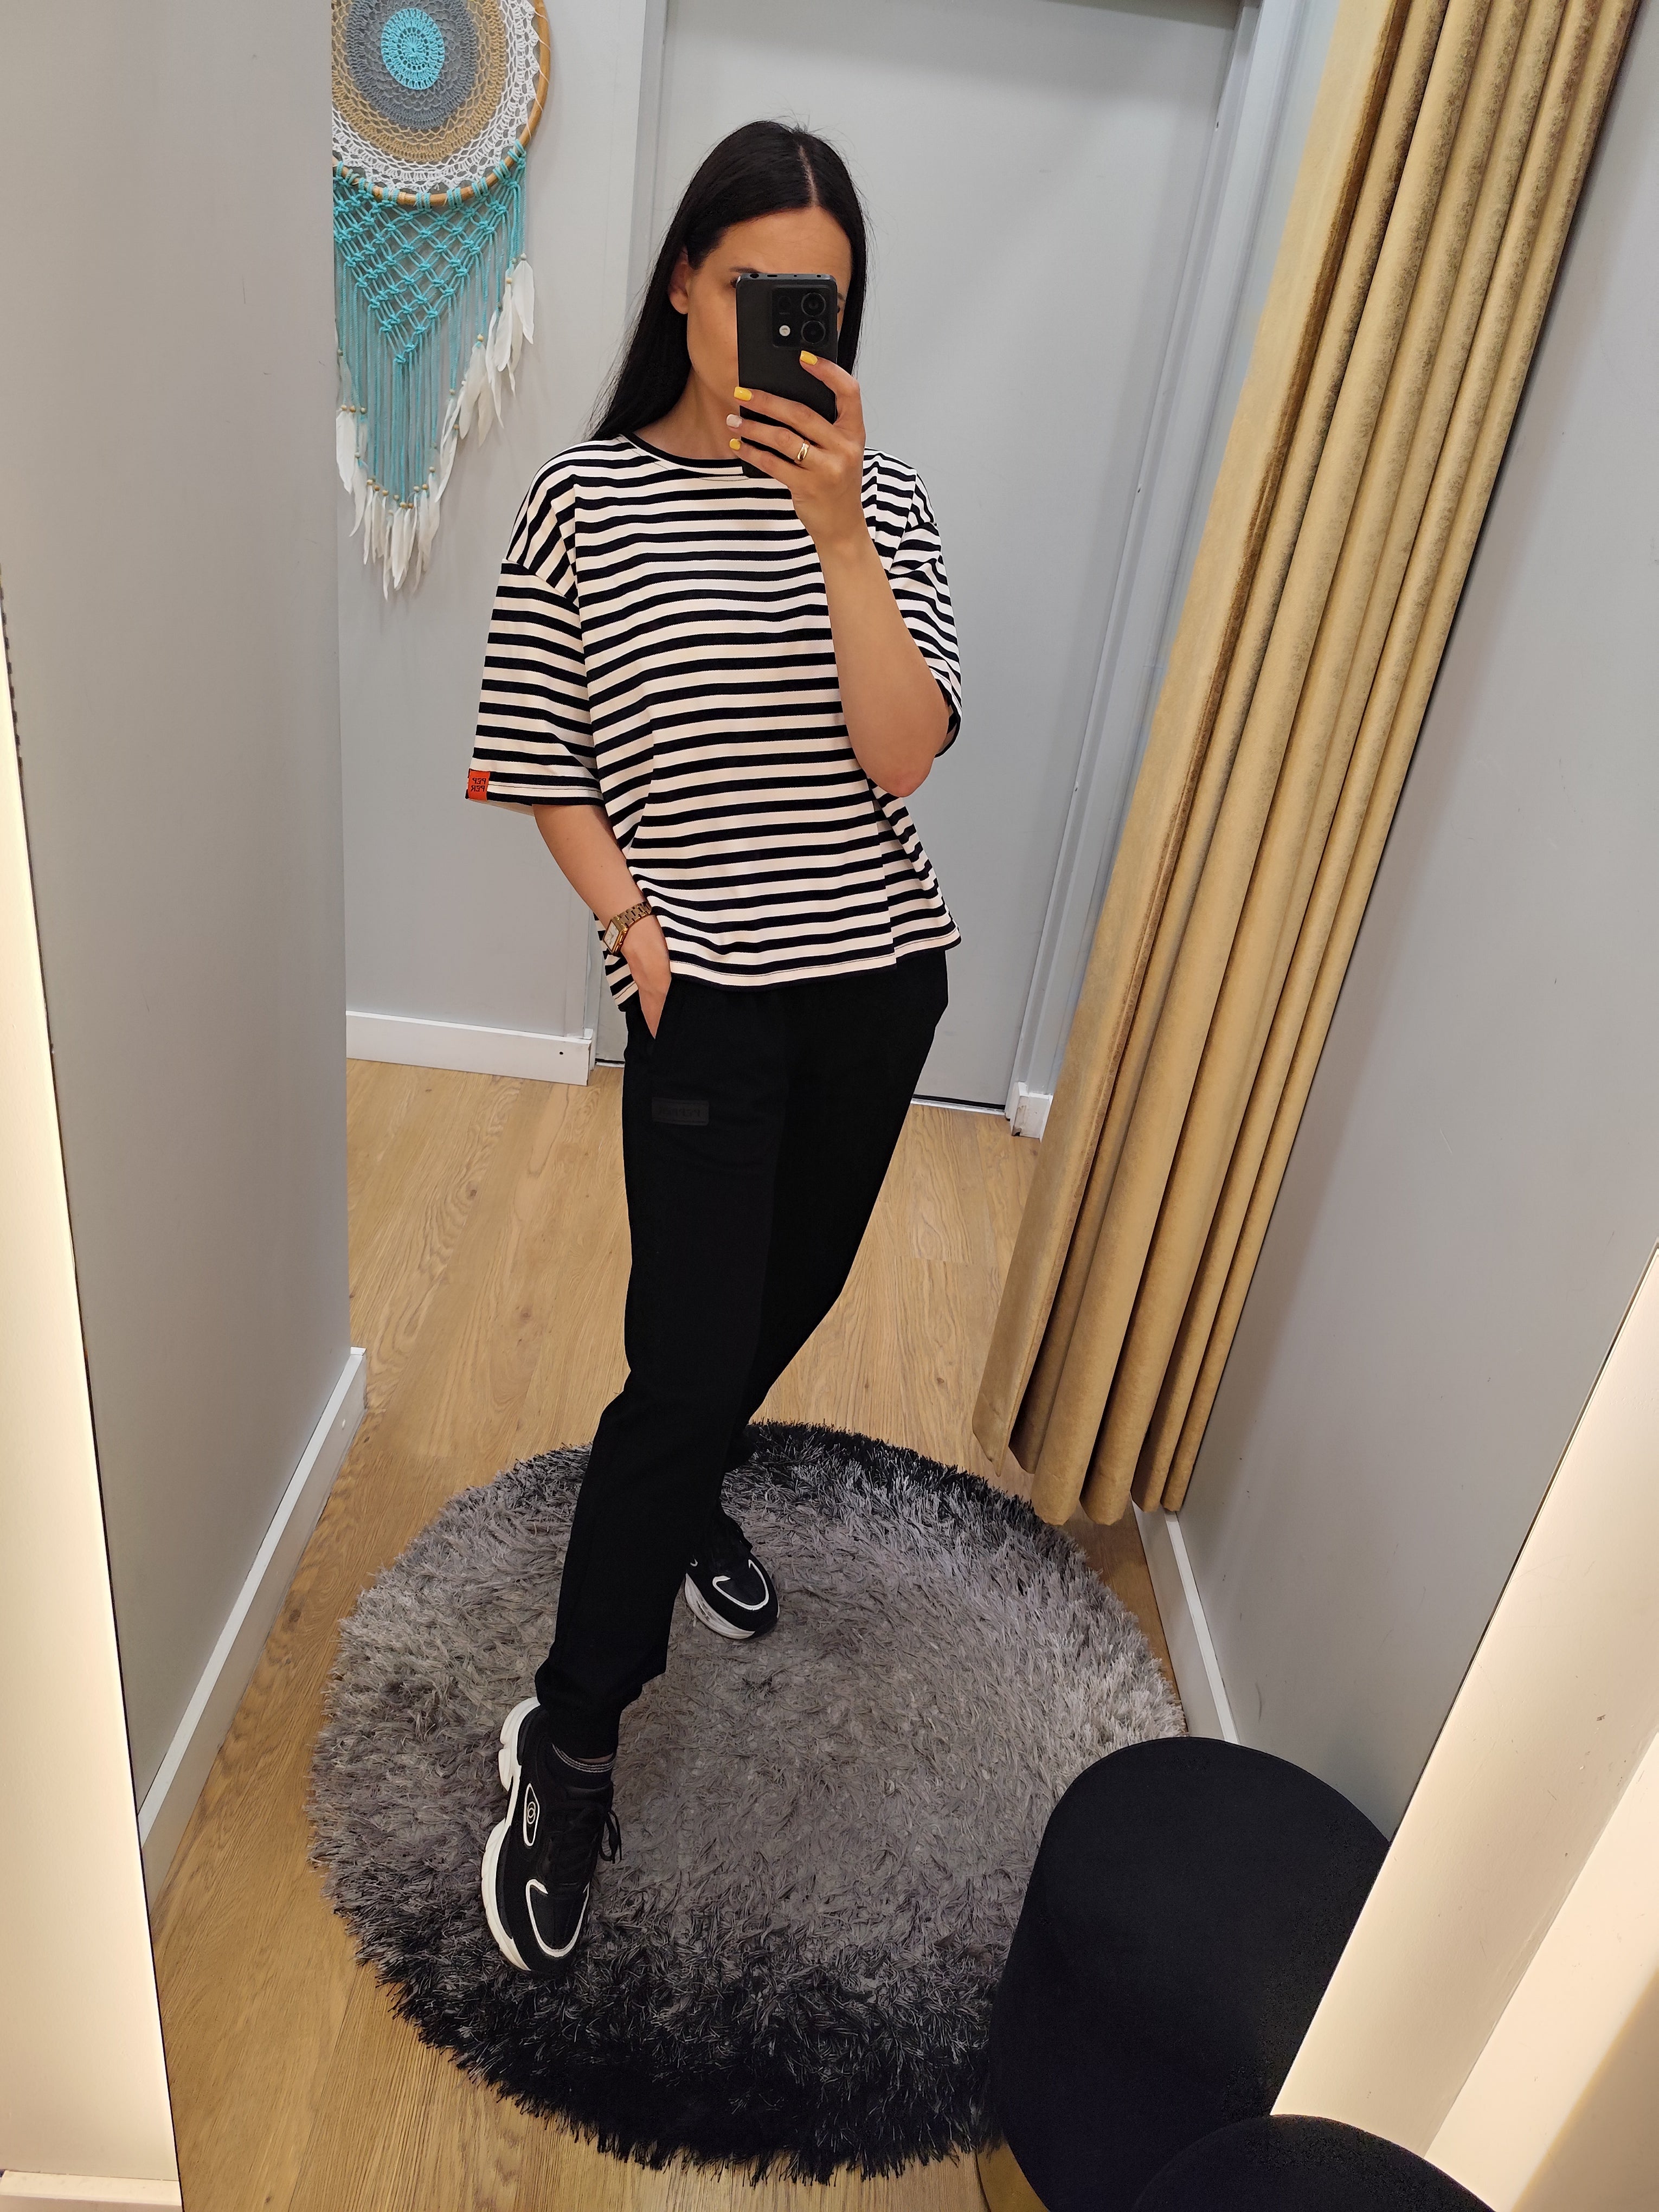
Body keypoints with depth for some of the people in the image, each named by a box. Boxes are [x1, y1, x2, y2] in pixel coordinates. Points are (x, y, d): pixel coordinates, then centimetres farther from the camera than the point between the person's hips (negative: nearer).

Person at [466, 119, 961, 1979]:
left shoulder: (875, 495, 1)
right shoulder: (583, 499, -5)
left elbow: (903, 752, -11)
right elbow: (538, 771, -1)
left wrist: (835, 525, -20)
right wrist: (639, 928, -12)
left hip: (879, 977, 4)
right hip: (709, 999, -4)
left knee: (788, 1301, 17)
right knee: (688, 1361, -6)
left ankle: (680, 1501, 48)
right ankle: (567, 1744, 13)